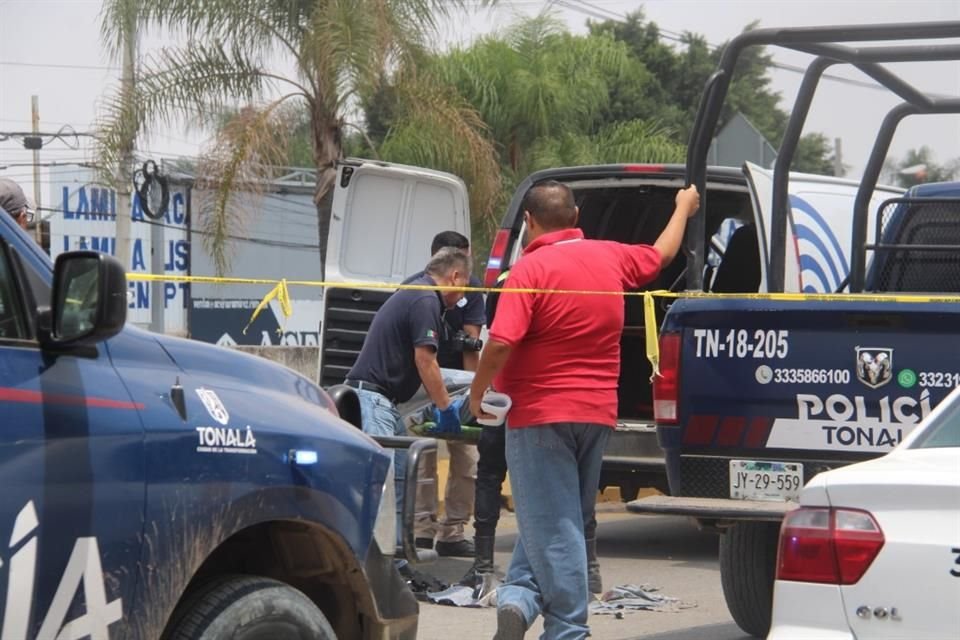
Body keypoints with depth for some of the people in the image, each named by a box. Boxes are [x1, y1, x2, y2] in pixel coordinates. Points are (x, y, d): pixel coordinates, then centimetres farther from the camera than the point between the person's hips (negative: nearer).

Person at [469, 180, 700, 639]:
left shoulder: (531, 269, -14)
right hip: (597, 413, 6)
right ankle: (522, 596, 5)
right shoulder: (610, 258, 5)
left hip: (539, 414, -5)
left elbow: (501, 344, -23)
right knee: (567, 519, 16)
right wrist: (683, 206, 44)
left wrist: (477, 394, -7)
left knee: (552, 526, -1)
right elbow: (662, 253, 26)